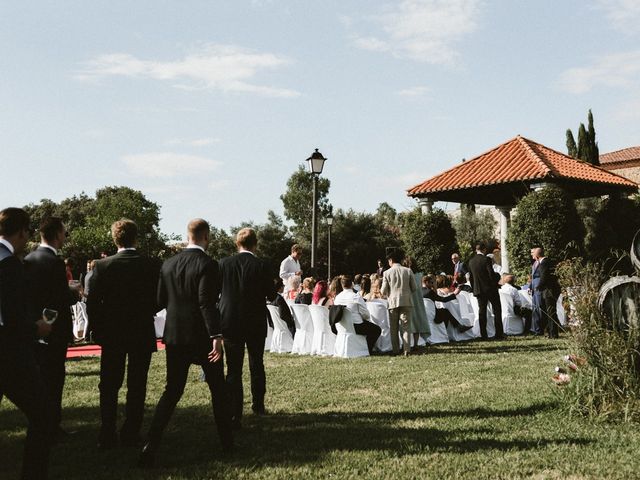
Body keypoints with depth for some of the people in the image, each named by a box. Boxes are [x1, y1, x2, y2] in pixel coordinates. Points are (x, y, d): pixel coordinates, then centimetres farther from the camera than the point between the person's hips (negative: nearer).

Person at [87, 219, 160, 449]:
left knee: (109, 387, 10)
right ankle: (130, 435, 13)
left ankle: (107, 437, 11)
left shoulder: (102, 266, -8)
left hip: (112, 335, 0)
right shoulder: (149, 266, -8)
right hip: (143, 335, 0)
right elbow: (158, 301, -3)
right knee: (137, 386, 9)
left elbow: (92, 303, -8)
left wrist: (98, 331, 4)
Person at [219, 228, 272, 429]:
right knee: (256, 365, 20)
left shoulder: (224, 263, -6)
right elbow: (270, 292, -3)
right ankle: (258, 405, 33)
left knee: (233, 369, 3)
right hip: (256, 323, 0)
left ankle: (235, 416, -1)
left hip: (230, 322, 0)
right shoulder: (261, 266, -11)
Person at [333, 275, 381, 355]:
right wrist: (367, 318, 15)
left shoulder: (337, 297, 2)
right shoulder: (357, 297, -16)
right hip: (356, 327, -7)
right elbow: (365, 314, -11)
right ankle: (367, 350, 11)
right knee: (377, 329, 11)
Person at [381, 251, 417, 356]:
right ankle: (407, 350, -5)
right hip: (406, 302, 1)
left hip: (393, 303, -1)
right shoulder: (408, 271, -2)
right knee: (406, 327, 4)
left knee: (393, 328, 10)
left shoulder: (387, 273, -4)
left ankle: (395, 351, 11)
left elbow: (384, 291, -5)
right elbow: (414, 288, 1)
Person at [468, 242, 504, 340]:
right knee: (497, 310, 5)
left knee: (482, 311, 7)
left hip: (478, 290, 5)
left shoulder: (471, 261, 5)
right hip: (490, 288, -5)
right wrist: (496, 285, -2)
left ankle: (483, 335, 5)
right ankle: (499, 333, 3)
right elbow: (491, 274, -16)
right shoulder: (486, 259, -13)